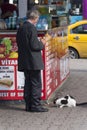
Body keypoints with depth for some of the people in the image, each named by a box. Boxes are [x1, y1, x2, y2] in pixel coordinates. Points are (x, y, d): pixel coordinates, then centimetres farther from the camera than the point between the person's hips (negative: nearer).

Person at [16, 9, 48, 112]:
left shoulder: (20, 29, 10)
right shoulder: (32, 28, -16)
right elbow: (34, 45, -21)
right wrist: (42, 43, -1)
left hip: (24, 61, 8)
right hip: (33, 61, -8)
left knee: (28, 83, 13)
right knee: (36, 84, -1)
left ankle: (28, 105, 17)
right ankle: (35, 105, 1)